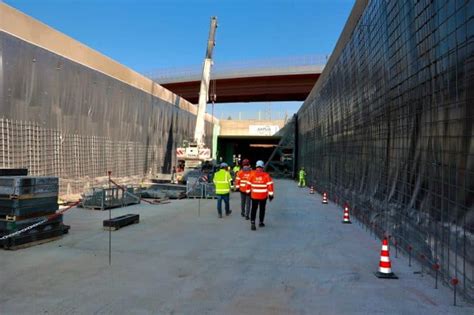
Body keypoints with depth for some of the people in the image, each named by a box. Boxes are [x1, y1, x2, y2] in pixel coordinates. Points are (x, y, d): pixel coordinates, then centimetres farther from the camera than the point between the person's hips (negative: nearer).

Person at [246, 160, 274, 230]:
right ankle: (261, 222, 26)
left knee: (254, 209, 7)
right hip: (263, 196, 0)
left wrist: (248, 192, 17)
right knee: (262, 209, 16)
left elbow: (249, 184, 1)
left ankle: (252, 223, -7)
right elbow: (270, 185, -10)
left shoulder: (252, 174, -6)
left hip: (254, 195, 1)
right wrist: (271, 194, -2)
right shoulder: (266, 175, -10)